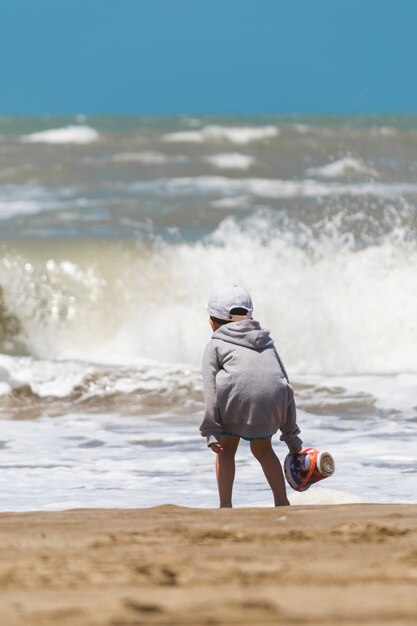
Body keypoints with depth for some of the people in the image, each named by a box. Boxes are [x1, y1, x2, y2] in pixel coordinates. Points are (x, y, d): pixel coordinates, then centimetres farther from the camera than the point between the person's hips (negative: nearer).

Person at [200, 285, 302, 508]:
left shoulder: (216, 345, 23)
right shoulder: (267, 344, 35)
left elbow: (210, 388, 7)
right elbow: (286, 387, 32)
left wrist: (211, 431, 0)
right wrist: (291, 436, 35)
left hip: (237, 394, -3)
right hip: (272, 399, 3)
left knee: (227, 447, 21)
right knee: (262, 449, 28)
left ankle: (225, 506, 13)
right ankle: (282, 502, 23)